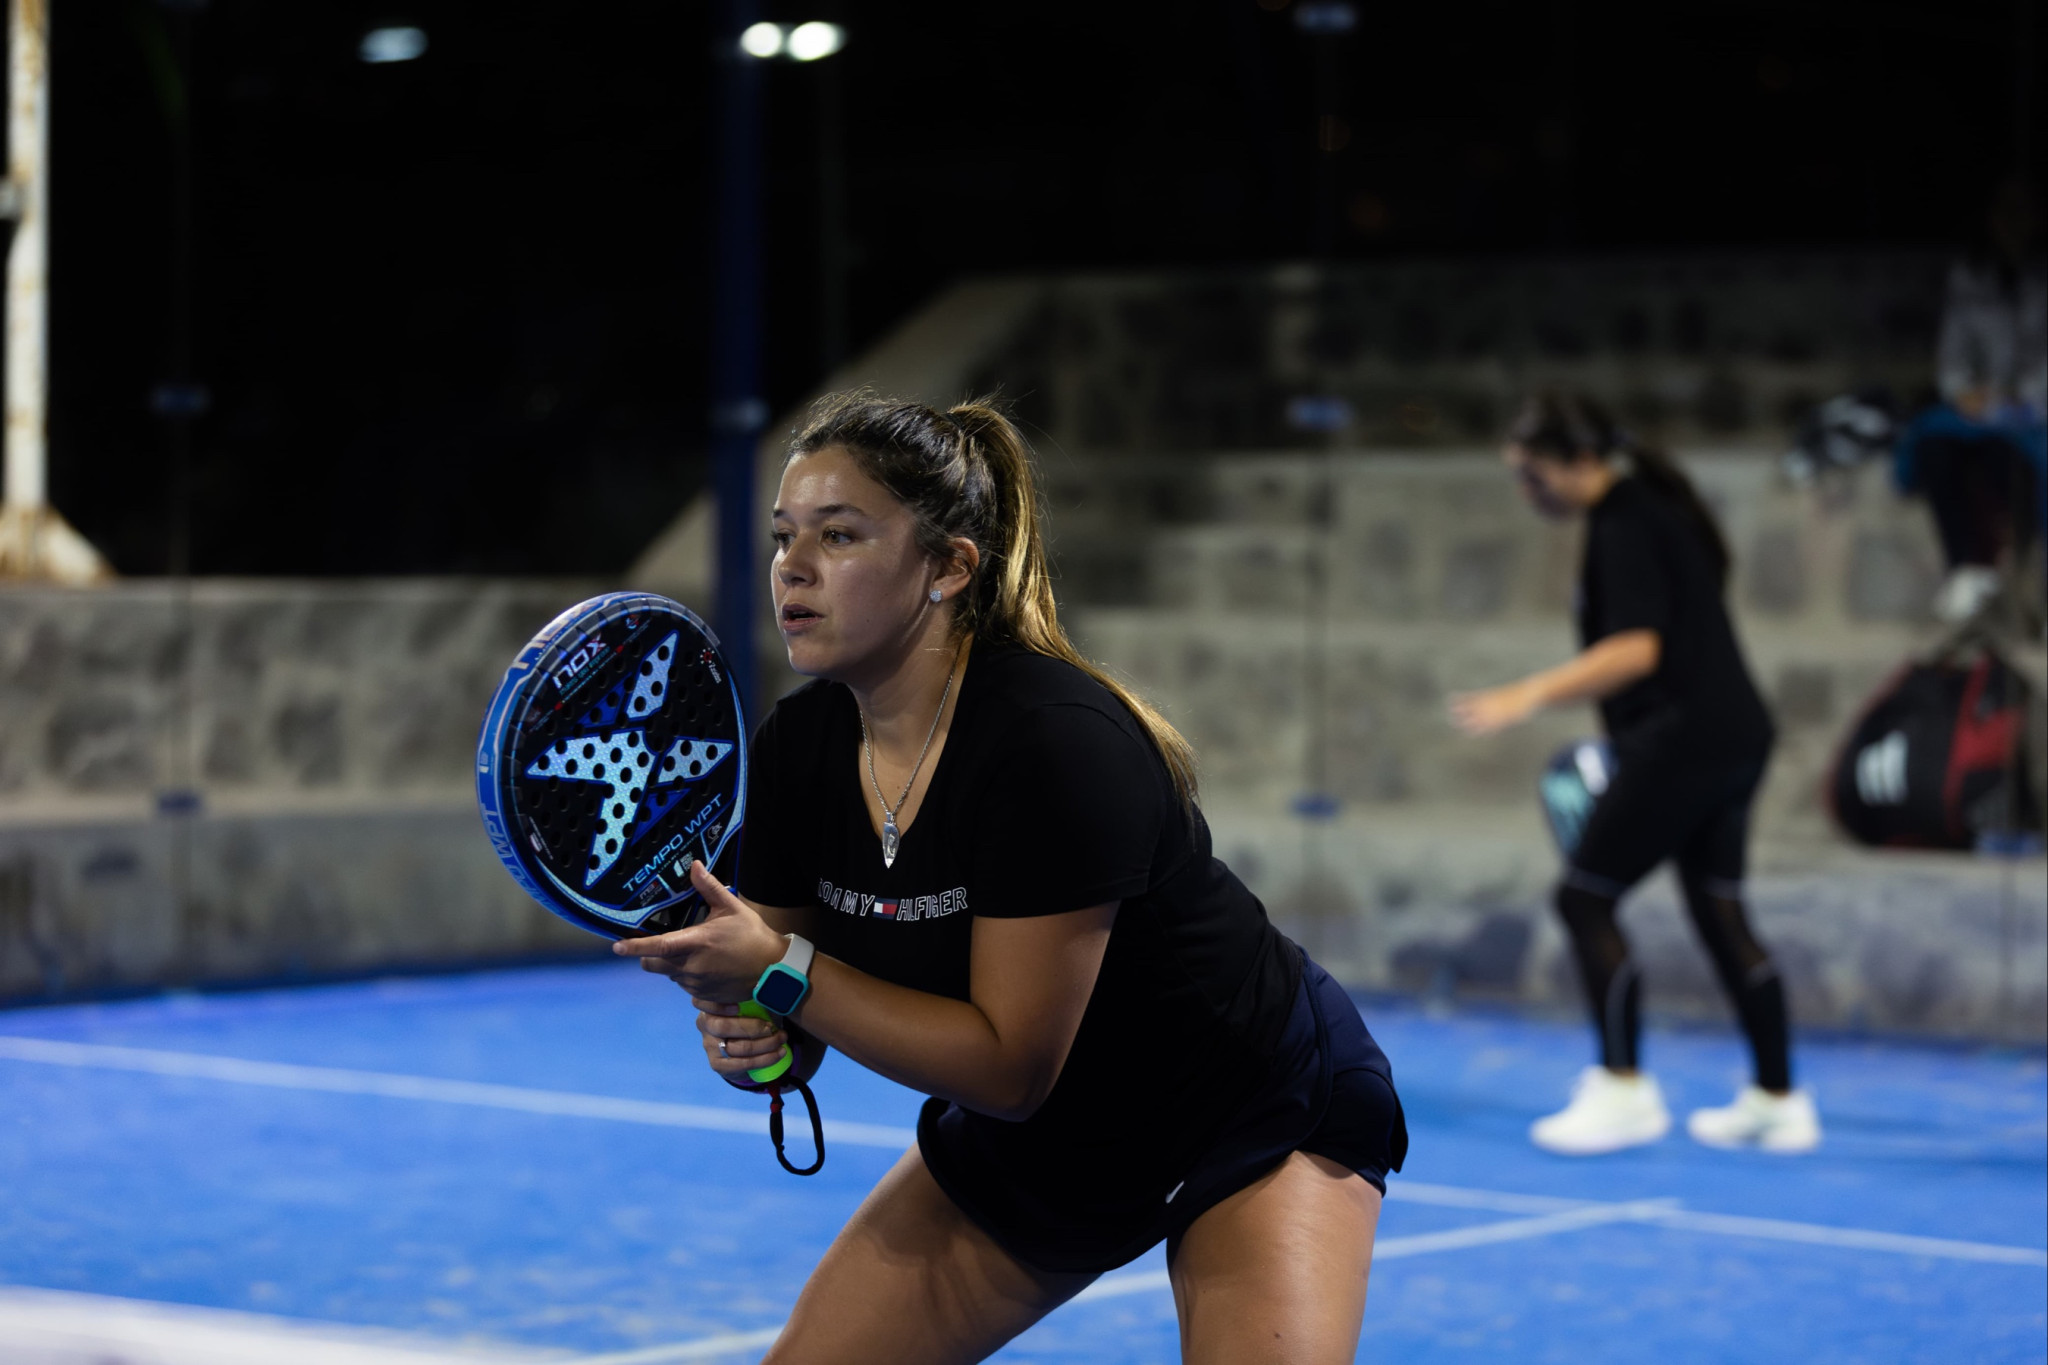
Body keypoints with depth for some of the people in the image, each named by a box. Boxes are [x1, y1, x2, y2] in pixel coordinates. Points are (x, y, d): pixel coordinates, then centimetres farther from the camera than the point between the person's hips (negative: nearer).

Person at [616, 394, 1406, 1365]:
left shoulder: (1054, 743, -31)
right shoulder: (795, 749, -11)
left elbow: (1009, 1062, -29)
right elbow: (800, 1027, -3)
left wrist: (785, 973, -34)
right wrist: (750, 1041, -25)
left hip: (1254, 1127, -6)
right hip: (1023, 1145, 7)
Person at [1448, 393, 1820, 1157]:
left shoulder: (1623, 530, -14)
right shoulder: (1652, 509, 16)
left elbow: (1636, 649, -26)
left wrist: (1531, 696, -33)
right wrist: (1629, 731, 26)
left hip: (1683, 738, -10)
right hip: (1736, 733, 10)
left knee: (1585, 897, -5)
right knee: (1720, 913, 13)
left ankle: (1624, 1090, -3)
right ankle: (1778, 1101, 16)